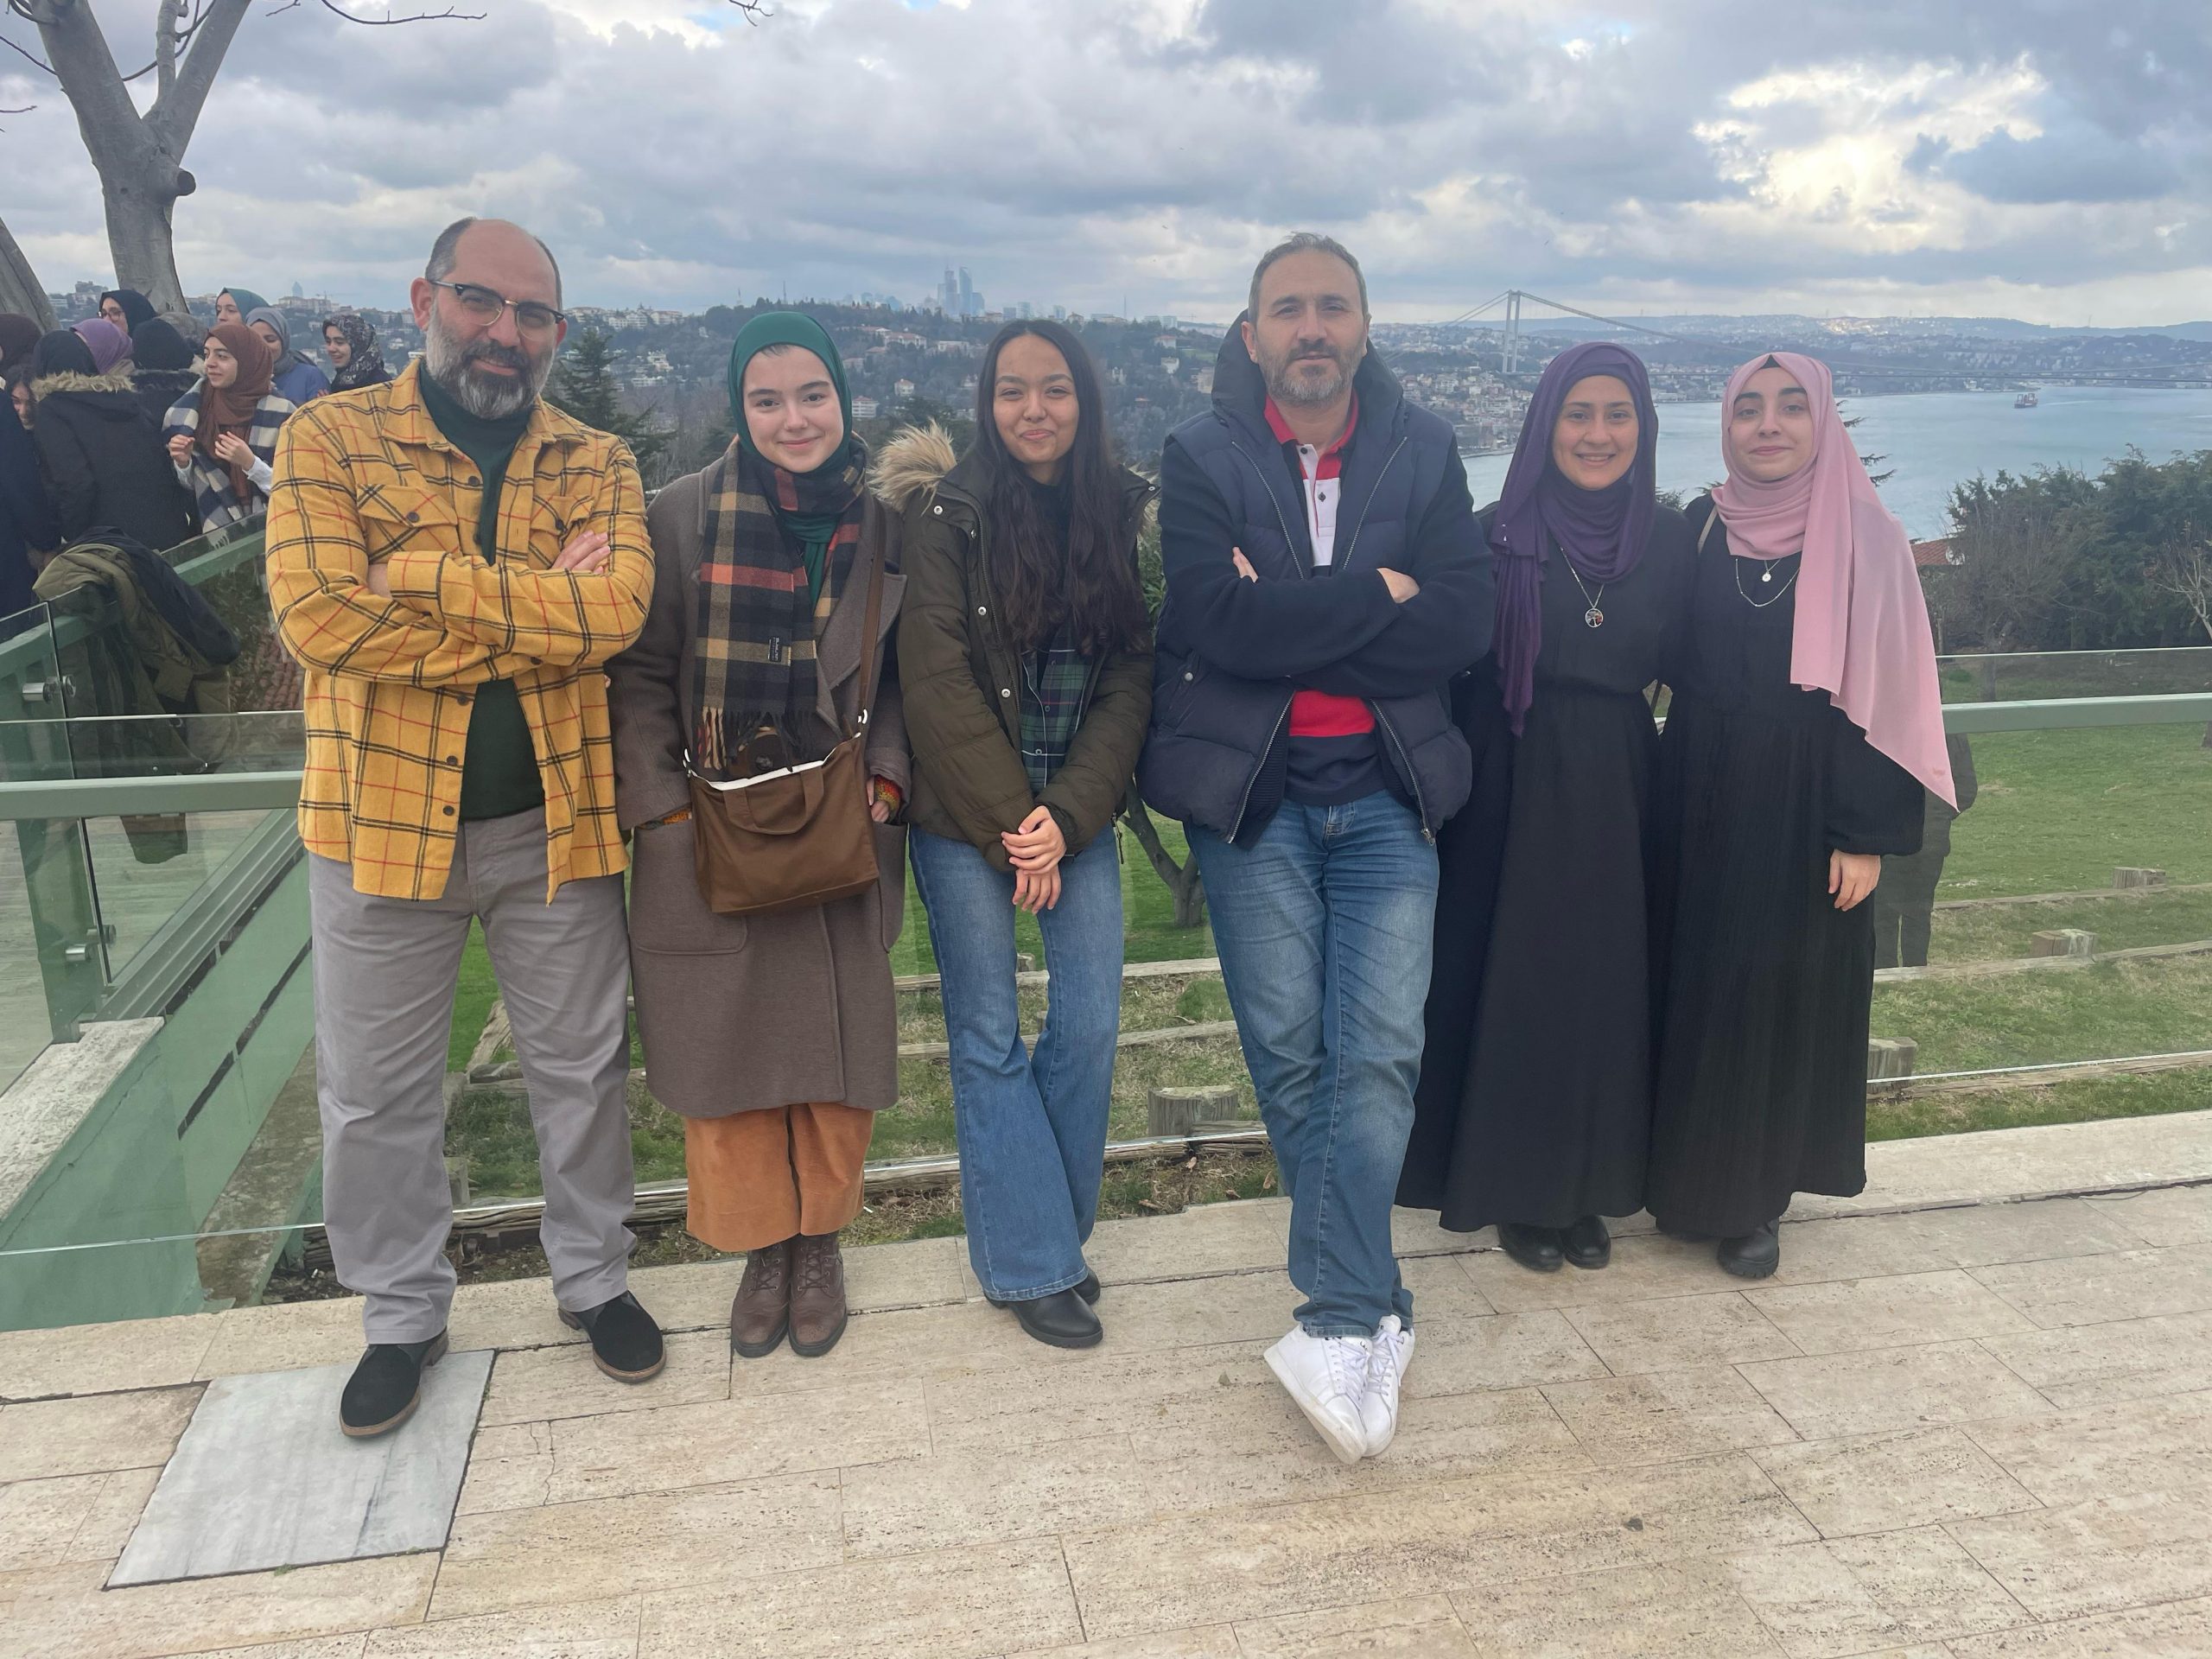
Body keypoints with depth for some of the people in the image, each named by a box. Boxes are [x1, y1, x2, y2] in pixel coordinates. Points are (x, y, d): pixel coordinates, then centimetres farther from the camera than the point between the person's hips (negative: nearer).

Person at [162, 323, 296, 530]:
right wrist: (183, 463, -7)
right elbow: (192, 486, 11)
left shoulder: (280, 412, -8)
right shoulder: (194, 407, 4)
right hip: (213, 533, 3)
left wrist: (250, 464, -20)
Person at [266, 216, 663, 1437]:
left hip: (559, 818, 1)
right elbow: (319, 615, -19)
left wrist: (423, 575, -21)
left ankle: (593, 1278, 36)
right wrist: (538, 611, -18)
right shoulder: (331, 440, -3)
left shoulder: (594, 462, 2)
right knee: (375, 1094, 12)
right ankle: (401, 1314, 34)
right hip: (381, 819, -1)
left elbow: (617, 605, -17)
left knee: (581, 1069, 14)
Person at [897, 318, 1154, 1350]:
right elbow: (937, 679, -9)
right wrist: (1009, 822, -11)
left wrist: (1066, 816, -10)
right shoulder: (948, 511, -5)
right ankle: (1034, 1262, 15)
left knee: (1090, 1024, 0)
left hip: (1076, 811, 3)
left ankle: (1037, 1231, 22)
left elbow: (1133, 676, 0)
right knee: (988, 1033, 2)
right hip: (964, 816, -2)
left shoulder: (1125, 513, 3)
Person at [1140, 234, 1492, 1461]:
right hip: (1252, 795, -1)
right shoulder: (1202, 456, 0)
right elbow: (1223, 622, -17)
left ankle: (1337, 1322, -2)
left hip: (1387, 792, 1)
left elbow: (1463, 623, -8)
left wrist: (1290, 625, -14)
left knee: (1380, 1053, -8)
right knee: (1288, 1057, 3)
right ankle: (1376, 1313, 18)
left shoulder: (1424, 449, 6)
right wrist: (1378, 593, -11)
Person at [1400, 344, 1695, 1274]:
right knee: (1514, 984, 4)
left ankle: (1587, 1189, 26)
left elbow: (1680, 669, 8)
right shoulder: (1499, 536, -5)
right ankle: (1515, 1193, 21)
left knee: (1606, 986, 9)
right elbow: (1451, 666, -7)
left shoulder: (1671, 542, 4)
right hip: (1514, 787, -3)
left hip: (1617, 789, 3)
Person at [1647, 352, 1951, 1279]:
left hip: (1806, 812, -2)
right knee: (1697, 988, 8)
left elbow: (1889, 697, -6)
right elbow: (1669, 663, 8)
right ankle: (1691, 1176, 24)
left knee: (1789, 996, 5)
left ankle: (1754, 1199, 19)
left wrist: (1868, 836, -10)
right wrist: (1663, 803, -2)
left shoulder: (1867, 542, -4)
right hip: (1703, 807, 2)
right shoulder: (1700, 532, 4)